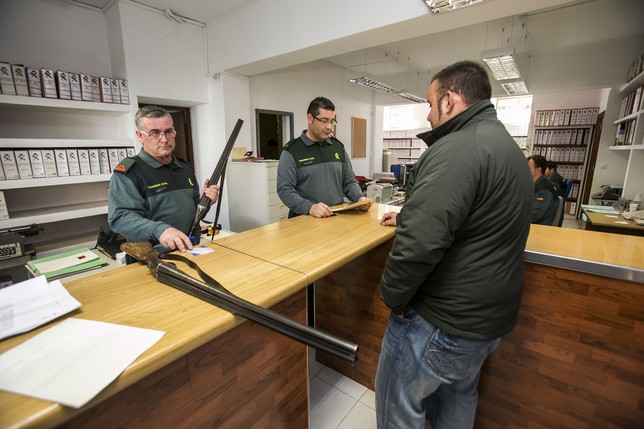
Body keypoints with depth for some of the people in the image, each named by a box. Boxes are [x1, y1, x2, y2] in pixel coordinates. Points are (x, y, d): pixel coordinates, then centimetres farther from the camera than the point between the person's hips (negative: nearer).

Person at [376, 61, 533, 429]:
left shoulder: (459, 148, -25)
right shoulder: (505, 144, 10)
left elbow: (420, 243, -33)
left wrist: (392, 296, -17)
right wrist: (409, 217, 21)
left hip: (443, 323, -9)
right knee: (459, 396, 29)